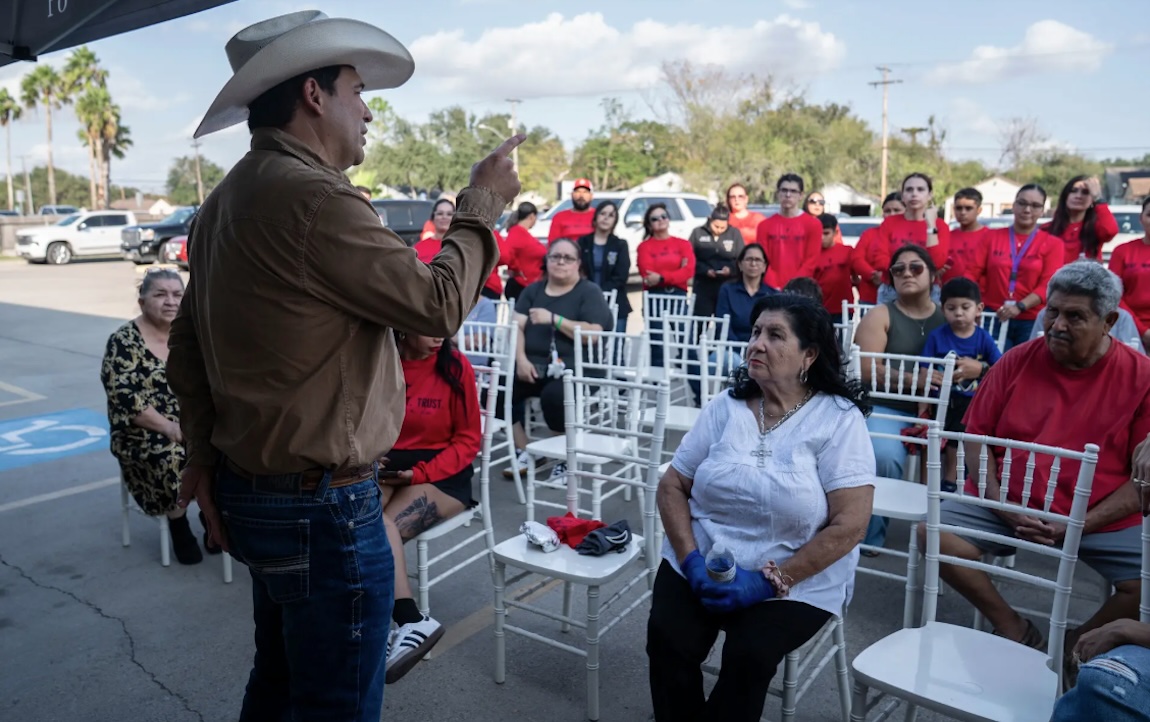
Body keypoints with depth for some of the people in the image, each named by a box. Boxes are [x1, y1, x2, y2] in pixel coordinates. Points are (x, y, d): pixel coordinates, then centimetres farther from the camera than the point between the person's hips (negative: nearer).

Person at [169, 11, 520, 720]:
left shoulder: (228, 199, 9)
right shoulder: (313, 196, -21)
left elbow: (187, 346, 14)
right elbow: (438, 303, -18)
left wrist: (205, 454, 19)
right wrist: (482, 205, -4)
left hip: (253, 490, 10)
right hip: (323, 504, -10)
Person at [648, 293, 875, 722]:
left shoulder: (839, 419, -9)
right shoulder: (725, 407, 2)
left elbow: (849, 525, -14)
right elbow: (671, 486, 3)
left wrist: (769, 580, -18)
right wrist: (692, 560, -12)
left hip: (795, 581, -2)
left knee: (748, 655, -25)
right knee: (667, 639, -19)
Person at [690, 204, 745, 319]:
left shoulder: (735, 234, 5)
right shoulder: (698, 233, 1)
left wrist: (731, 269, -16)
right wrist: (705, 270, -17)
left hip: (728, 286, 1)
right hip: (703, 285, -1)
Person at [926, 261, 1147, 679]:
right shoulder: (1018, 361, 0)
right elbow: (976, 436, 3)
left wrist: (1079, 525, -16)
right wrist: (1003, 507, -11)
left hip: (1101, 520, -1)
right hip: (1008, 505, 2)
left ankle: (1077, 644, 6)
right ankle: (1015, 630, 0)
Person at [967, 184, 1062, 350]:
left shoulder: (1052, 244, 7)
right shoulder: (992, 236, 12)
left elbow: (1048, 285, -4)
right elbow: (974, 272, 5)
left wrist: (1020, 306, -20)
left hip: (1031, 322, 0)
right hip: (993, 318, 1)